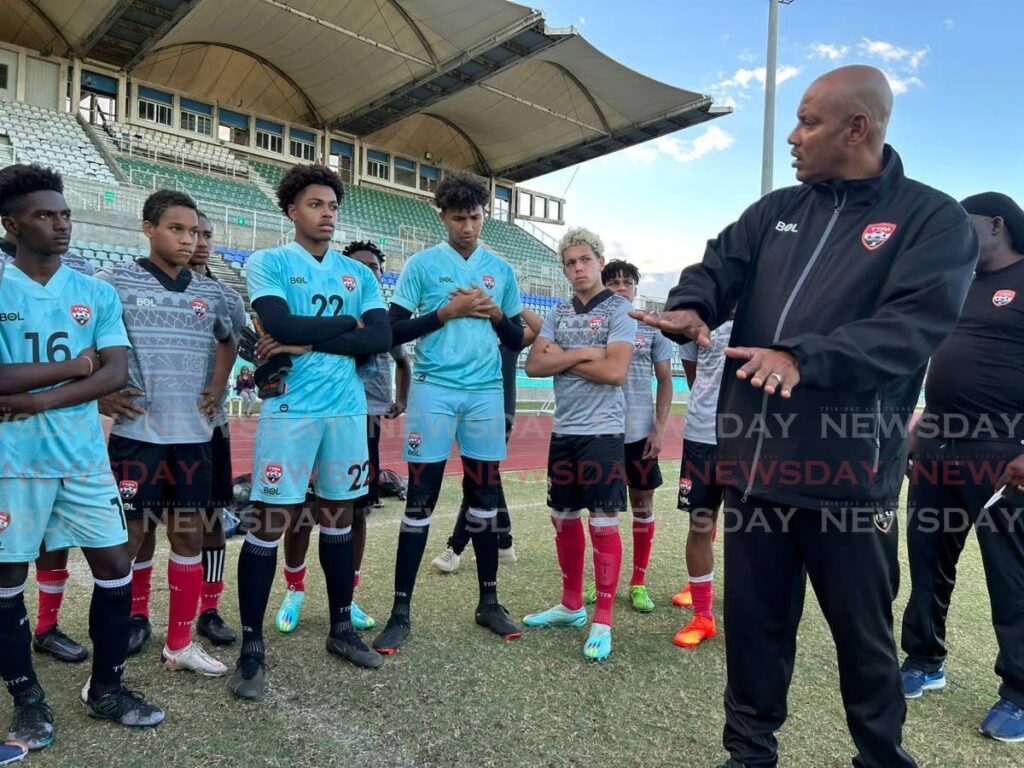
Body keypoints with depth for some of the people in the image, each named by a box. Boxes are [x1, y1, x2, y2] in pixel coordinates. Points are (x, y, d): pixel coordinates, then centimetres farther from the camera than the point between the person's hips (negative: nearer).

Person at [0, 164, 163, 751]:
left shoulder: (98, 295, 6)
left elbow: (116, 373, -4)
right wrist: (74, 365, -11)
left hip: (84, 456, 3)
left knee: (117, 569, 5)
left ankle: (106, 688, 23)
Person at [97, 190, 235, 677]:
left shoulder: (209, 292, 9)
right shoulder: (113, 282, -3)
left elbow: (227, 340, 26)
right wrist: (99, 395, -6)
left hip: (192, 434, 4)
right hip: (136, 432, -4)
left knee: (188, 531, 7)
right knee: (134, 531, 4)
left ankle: (179, 644, 19)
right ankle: (135, 616, 27)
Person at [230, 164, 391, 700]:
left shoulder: (358, 273, 13)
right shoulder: (268, 262, 3)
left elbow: (382, 338, -2)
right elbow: (279, 325, -15)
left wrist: (308, 341, -10)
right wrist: (348, 323, -5)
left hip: (348, 410, 4)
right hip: (289, 410, -4)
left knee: (339, 519, 12)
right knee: (269, 524, -2)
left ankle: (341, 628, 27)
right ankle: (251, 647, 12)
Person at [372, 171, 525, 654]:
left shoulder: (501, 270, 12)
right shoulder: (422, 265, 2)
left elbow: (517, 341, 15)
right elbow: (394, 331, -2)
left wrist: (495, 314, -4)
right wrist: (446, 312, -12)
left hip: (485, 393, 3)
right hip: (433, 390, -3)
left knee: (485, 500, 8)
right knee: (420, 502, 0)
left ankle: (489, 603, 22)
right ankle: (401, 610, 11)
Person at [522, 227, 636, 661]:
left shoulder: (619, 309, -4)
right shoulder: (559, 313, 11)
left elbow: (615, 370, -17)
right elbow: (534, 365, -1)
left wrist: (561, 357, -8)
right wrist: (583, 353, -12)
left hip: (602, 432, -6)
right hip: (563, 430, 6)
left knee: (603, 524, -2)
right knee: (563, 519, 13)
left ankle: (602, 621, 10)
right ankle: (571, 605, 29)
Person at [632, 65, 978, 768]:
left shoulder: (934, 220, -2)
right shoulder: (776, 211, 13)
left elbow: (911, 326, -17)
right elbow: (718, 268, 2)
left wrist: (803, 359, -31)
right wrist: (690, 309, -21)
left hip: (848, 470, -4)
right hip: (756, 459, 4)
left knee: (863, 634, 14)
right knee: (753, 620, 16)